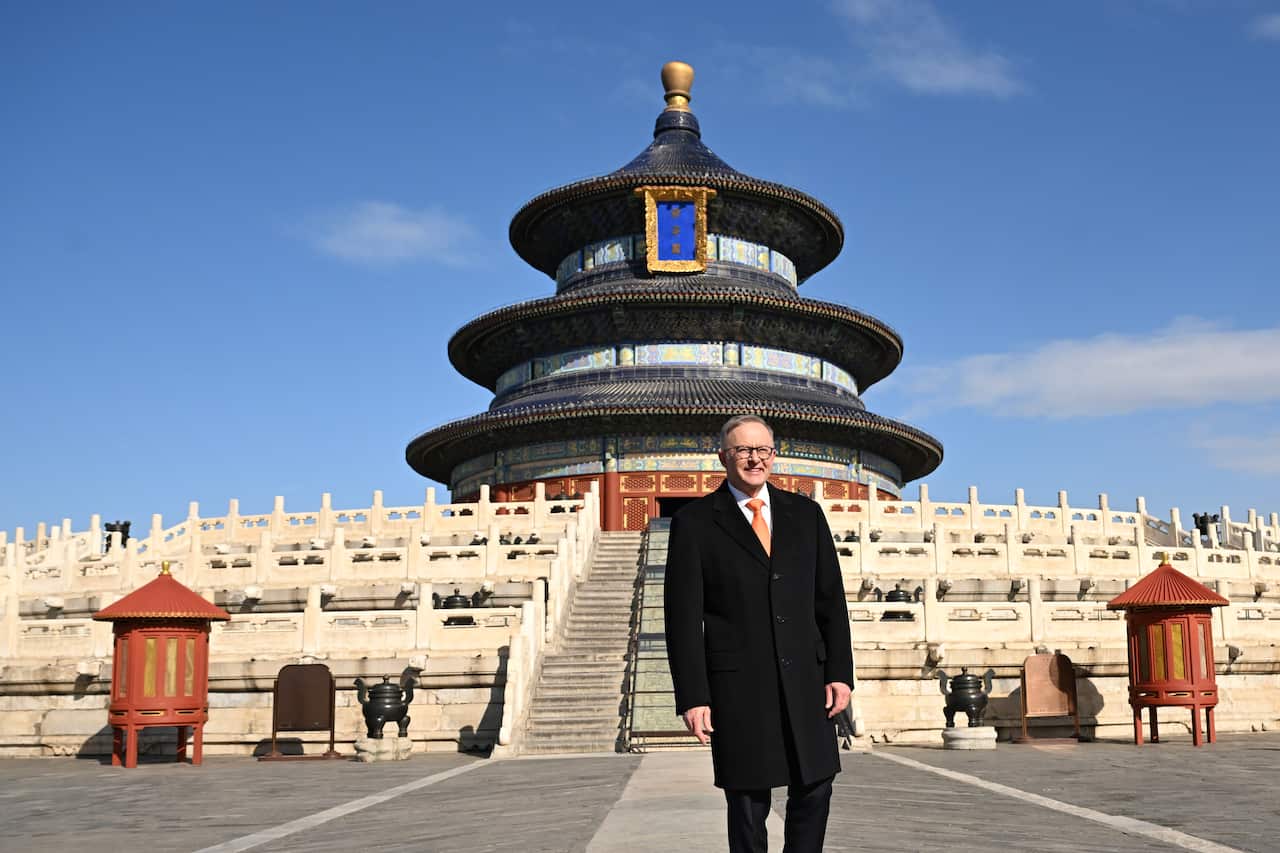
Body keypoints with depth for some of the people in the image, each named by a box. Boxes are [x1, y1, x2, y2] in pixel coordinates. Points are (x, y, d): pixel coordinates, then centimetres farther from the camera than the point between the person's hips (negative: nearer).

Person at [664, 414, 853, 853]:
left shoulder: (805, 513, 11)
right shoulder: (695, 522, 1)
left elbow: (831, 599, 10)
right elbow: (683, 616, -3)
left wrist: (839, 671, 2)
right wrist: (692, 697, -9)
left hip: (804, 677, 3)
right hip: (737, 684, -3)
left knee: (814, 791, 6)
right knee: (747, 803, 3)